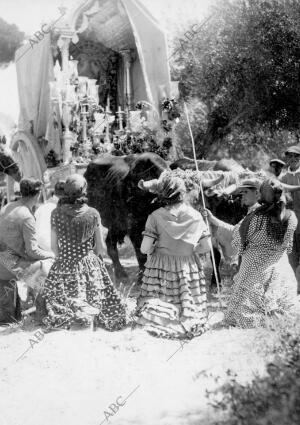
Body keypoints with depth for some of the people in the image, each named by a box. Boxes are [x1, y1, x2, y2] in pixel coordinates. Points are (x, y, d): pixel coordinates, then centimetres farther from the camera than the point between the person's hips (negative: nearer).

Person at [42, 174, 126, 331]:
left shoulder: (56, 213, -7)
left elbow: (54, 246, 0)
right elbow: (101, 248, -1)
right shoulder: (92, 213, -7)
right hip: (90, 266, 0)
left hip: (64, 266, 0)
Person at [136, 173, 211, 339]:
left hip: (160, 267, -1)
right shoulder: (195, 216, -6)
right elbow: (205, 247, -4)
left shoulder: (155, 217, -10)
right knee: (188, 303, 11)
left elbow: (145, 249, -13)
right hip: (188, 267, 1)